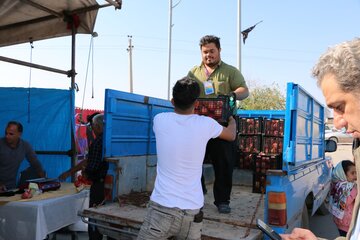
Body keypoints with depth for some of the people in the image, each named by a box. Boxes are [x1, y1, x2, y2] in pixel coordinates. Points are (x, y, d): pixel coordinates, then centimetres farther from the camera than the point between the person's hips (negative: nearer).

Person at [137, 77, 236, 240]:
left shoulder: (159, 120, -3)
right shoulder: (206, 124, -4)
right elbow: (231, 136, 18)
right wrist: (232, 120, 39)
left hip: (162, 209, -1)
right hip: (192, 212, 1)